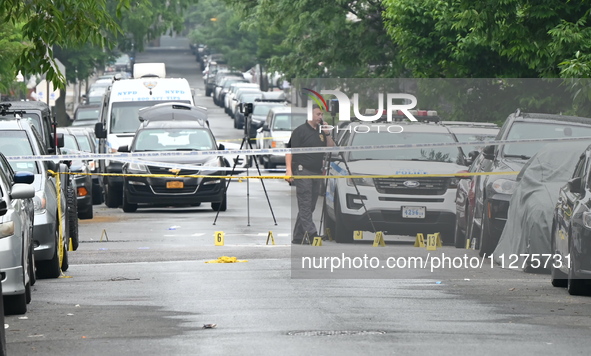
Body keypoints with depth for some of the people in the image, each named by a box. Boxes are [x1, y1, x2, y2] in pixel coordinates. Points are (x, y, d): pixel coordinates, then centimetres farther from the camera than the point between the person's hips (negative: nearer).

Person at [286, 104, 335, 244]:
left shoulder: (321, 131, 16)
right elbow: (290, 150, -9)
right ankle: (312, 234, -20)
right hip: (303, 170, -8)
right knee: (305, 205, -11)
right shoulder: (300, 130, -5)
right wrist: (289, 169, -20)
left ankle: (297, 237, 14)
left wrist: (327, 134, 0)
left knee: (310, 206, 8)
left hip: (317, 173, 8)